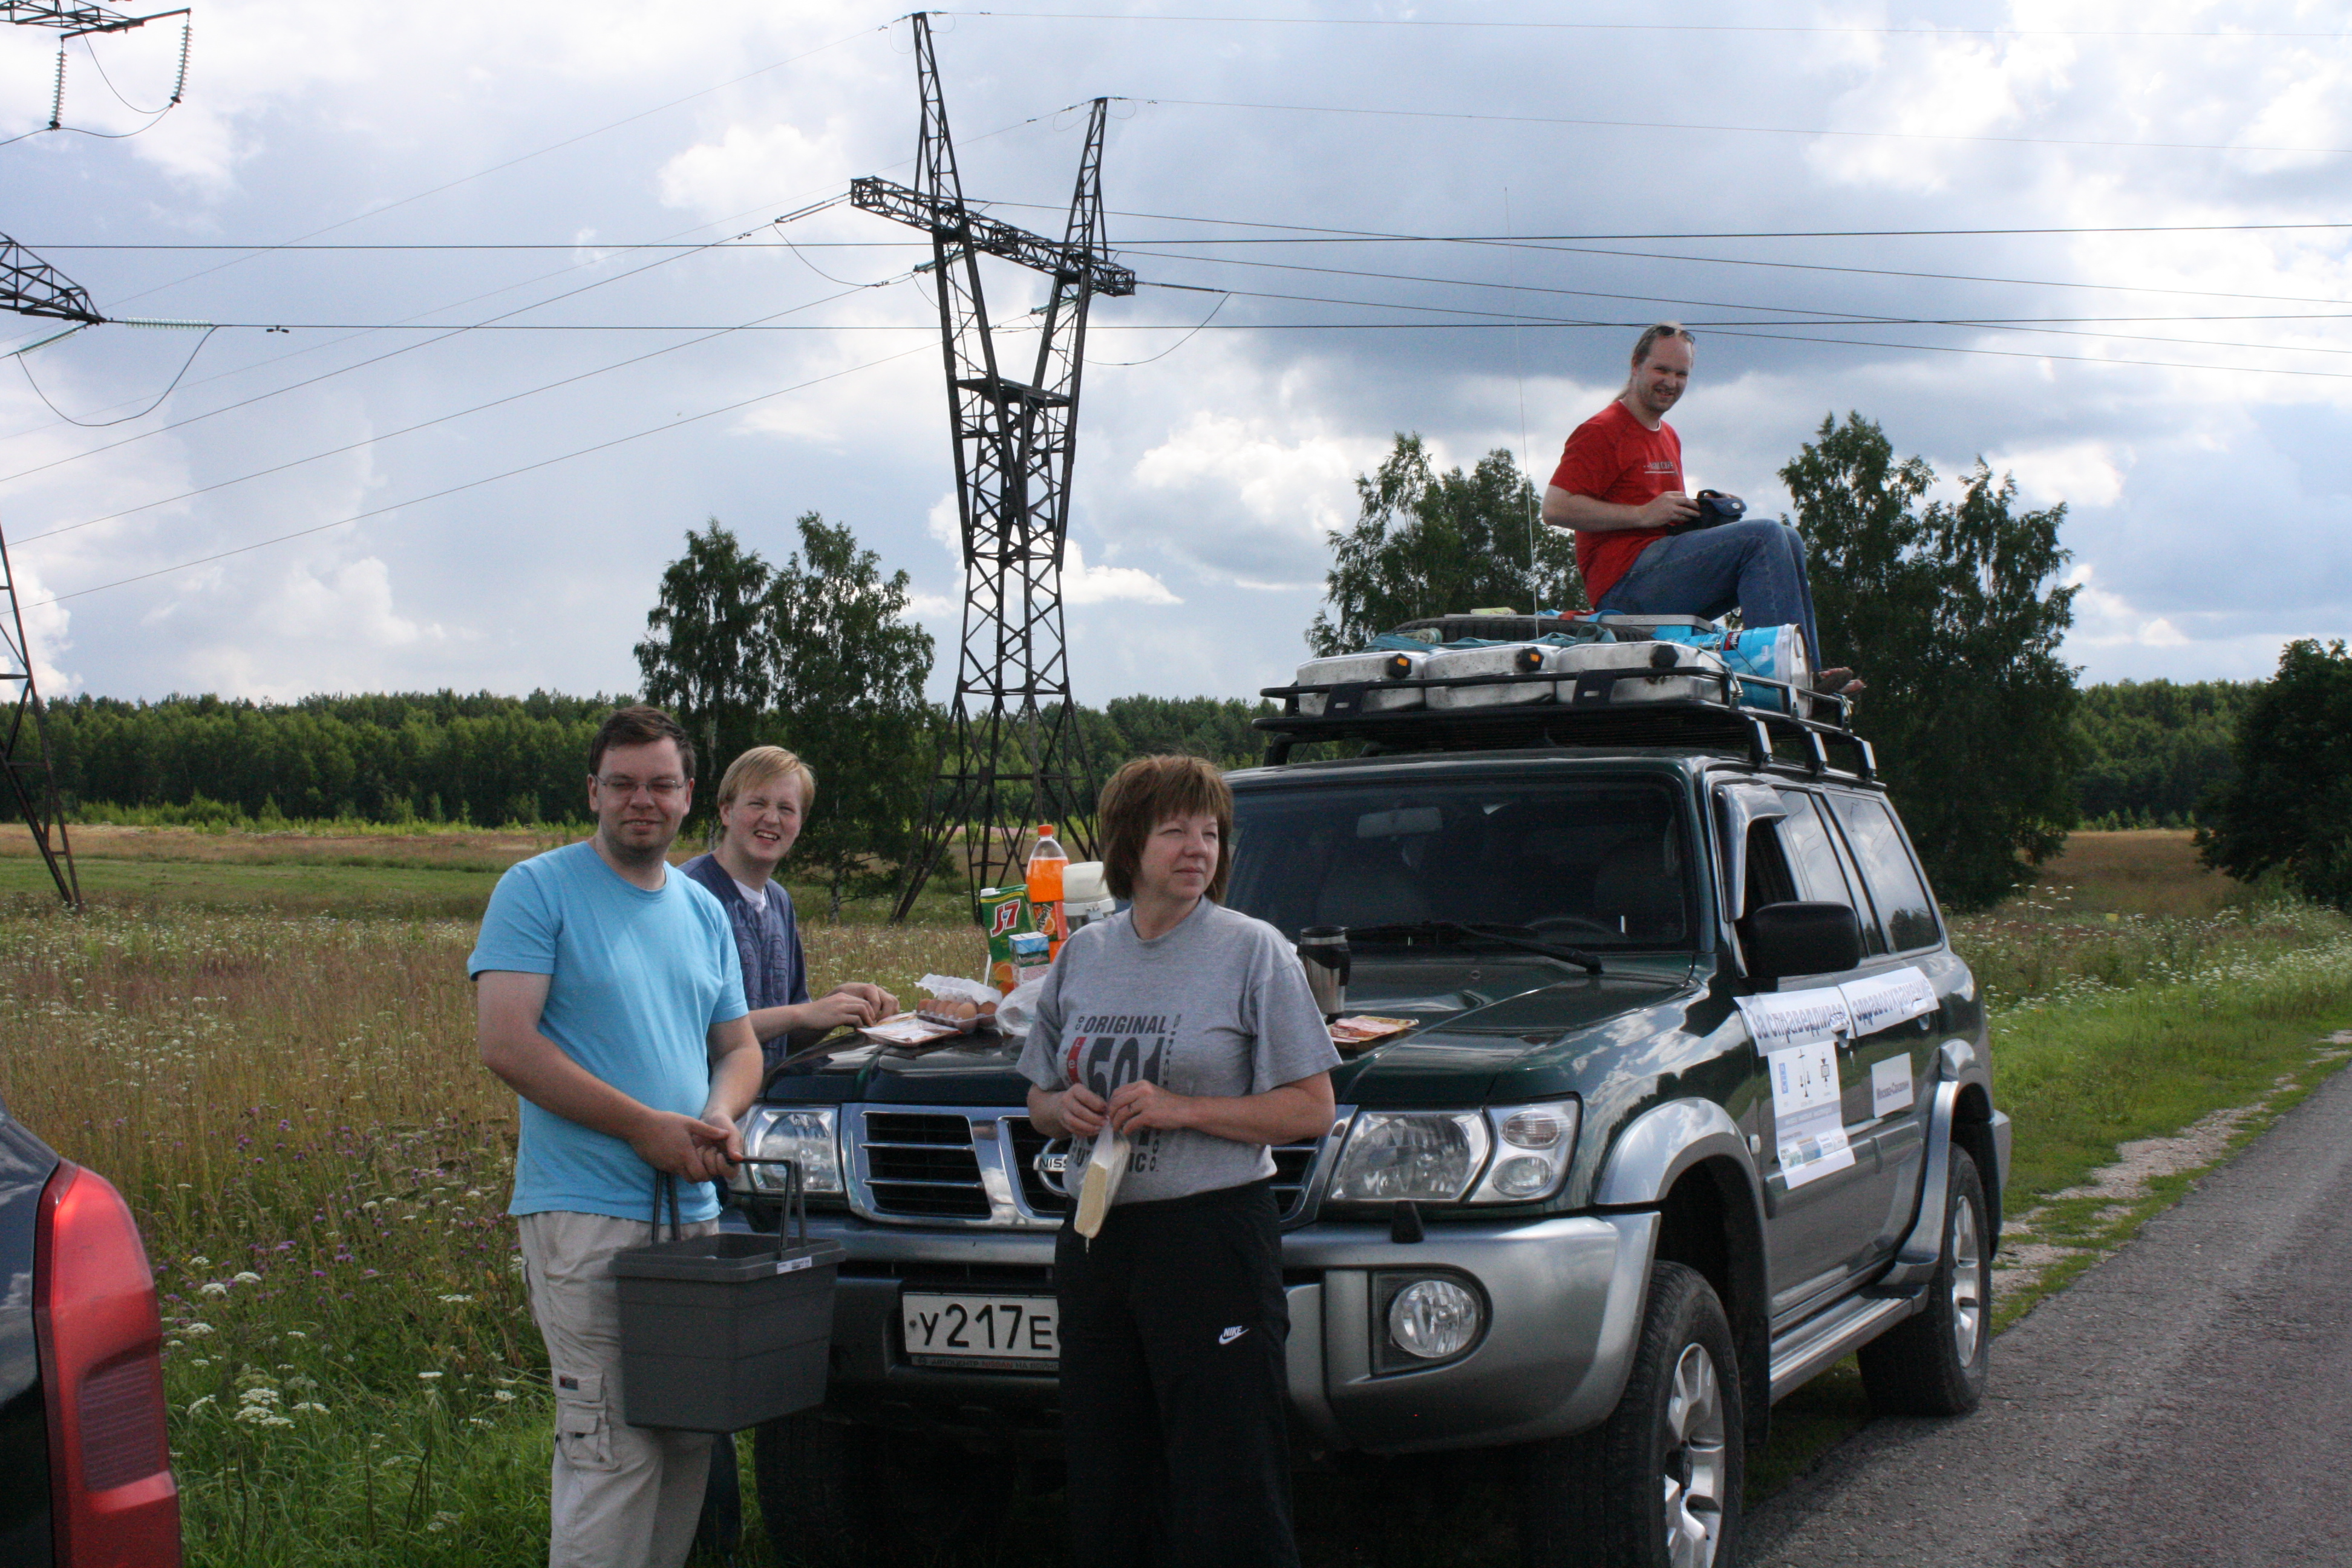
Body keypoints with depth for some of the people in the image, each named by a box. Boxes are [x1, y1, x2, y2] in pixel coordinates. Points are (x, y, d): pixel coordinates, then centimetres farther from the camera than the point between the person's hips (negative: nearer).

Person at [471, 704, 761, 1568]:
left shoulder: (703, 910, 17)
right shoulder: (539, 890, -3)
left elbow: (738, 1045, 22)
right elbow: (506, 1044, -13)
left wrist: (721, 1118, -3)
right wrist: (645, 1126, -16)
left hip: (694, 1210, 7)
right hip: (585, 1214, -7)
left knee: (691, 1438, 9)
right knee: (611, 1447, -9)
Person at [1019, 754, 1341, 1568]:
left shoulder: (1253, 952, -3)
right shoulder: (1084, 953, 12)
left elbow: (1312, 1109, -6)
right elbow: (1039, 1099, 20)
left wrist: (1181, 1109, -16)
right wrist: (1063, 1110, -3)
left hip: (1215, 1235, -5)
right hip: (1096, 1240, 5)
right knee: (1104, 1496, 11)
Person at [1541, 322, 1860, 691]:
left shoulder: (1669, 438, 26)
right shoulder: (1602, 432, -4)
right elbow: (1555, 508, -14)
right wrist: (1643, 514, -16)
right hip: (1625, 582, -9)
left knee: (1788, 540, 2)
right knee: (1765, 535, -19)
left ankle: (1808, 674, -10)